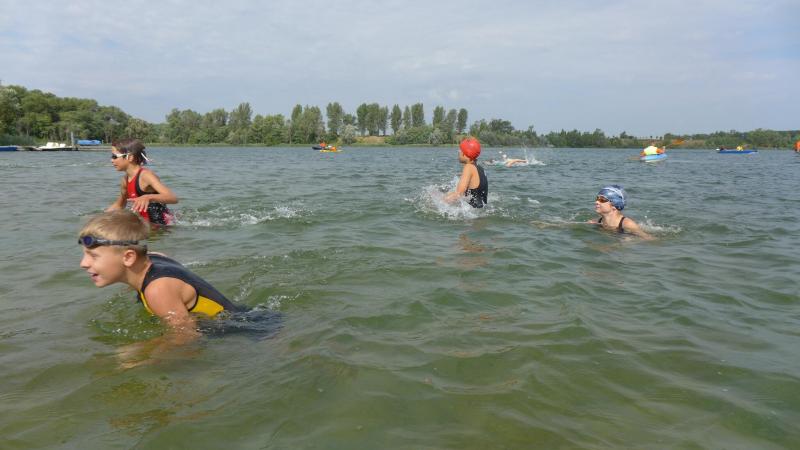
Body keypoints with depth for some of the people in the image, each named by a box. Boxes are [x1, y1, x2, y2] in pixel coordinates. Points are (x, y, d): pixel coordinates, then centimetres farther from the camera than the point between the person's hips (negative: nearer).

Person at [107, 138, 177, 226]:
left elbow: (173, 198, -33)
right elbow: (119, 205, 25)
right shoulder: (125, 179, 6)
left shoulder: (145, 175, -19)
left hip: (163, 224, -7)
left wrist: (148, 197, -48)